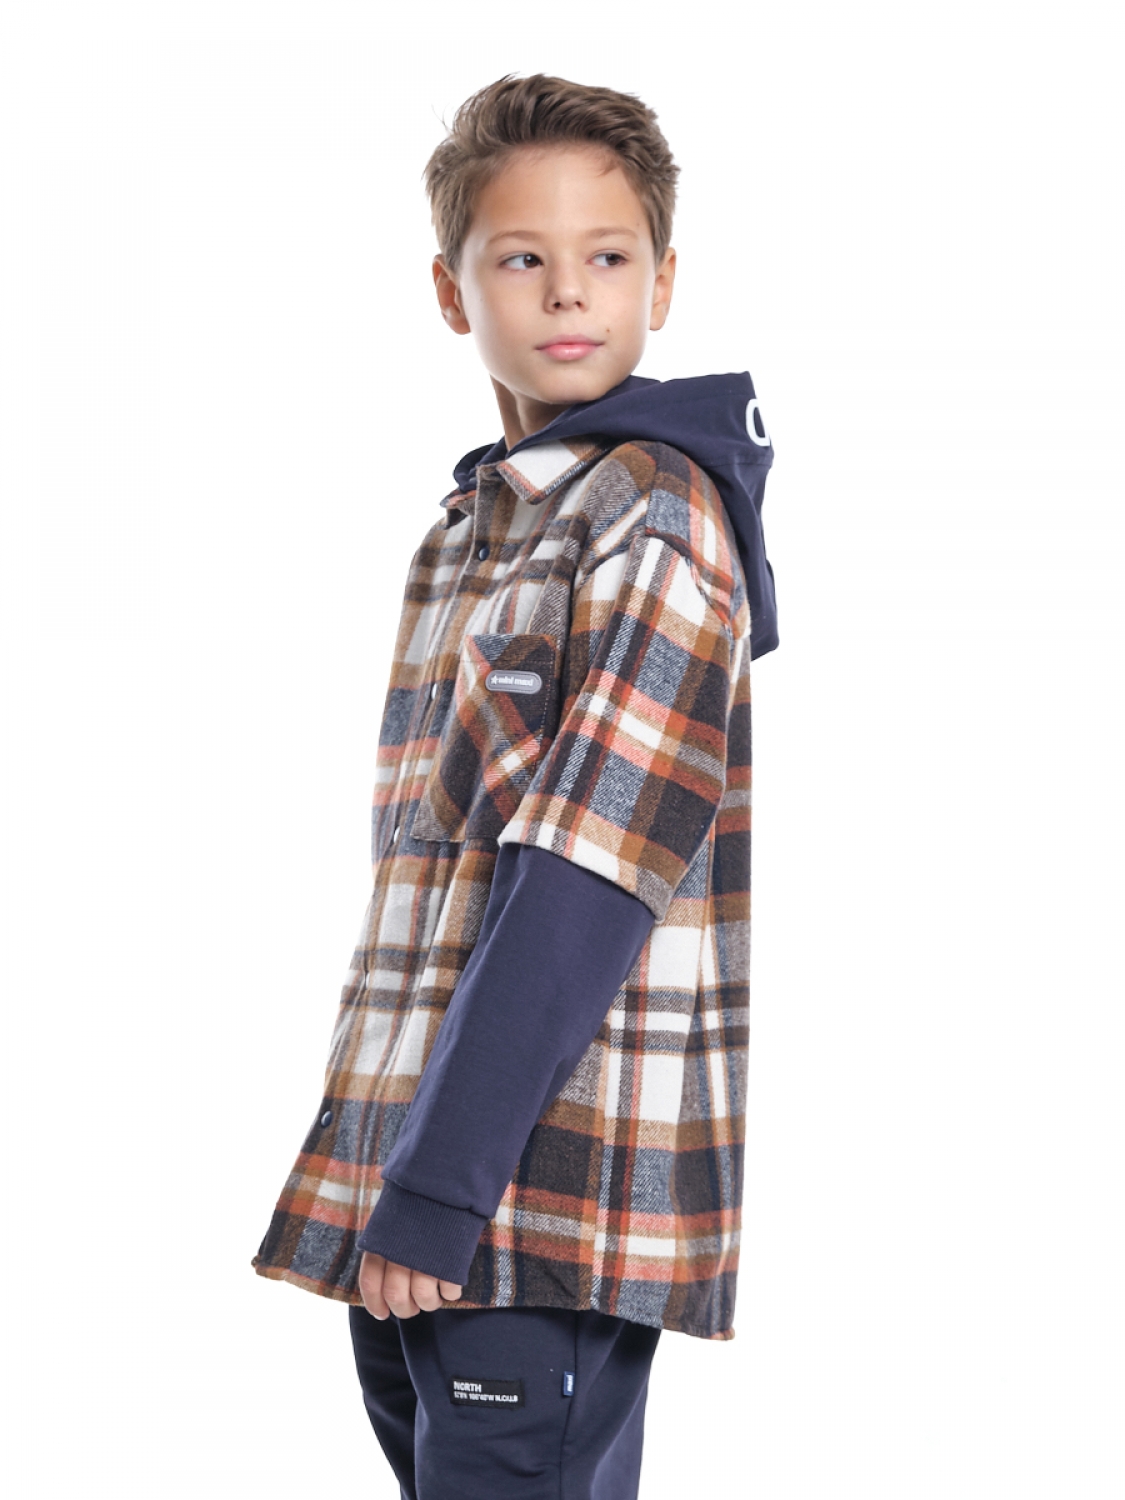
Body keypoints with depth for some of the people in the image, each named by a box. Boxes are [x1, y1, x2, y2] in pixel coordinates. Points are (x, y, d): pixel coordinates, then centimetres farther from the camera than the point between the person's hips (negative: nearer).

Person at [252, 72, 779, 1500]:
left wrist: (441, 1190, -21)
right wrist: (389, 1174, 15)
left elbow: (585, 882, -18)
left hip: (552, 1188, -8)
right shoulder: (472, 522, 15)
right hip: (422, 1176, 8)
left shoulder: (657, 520, -11)